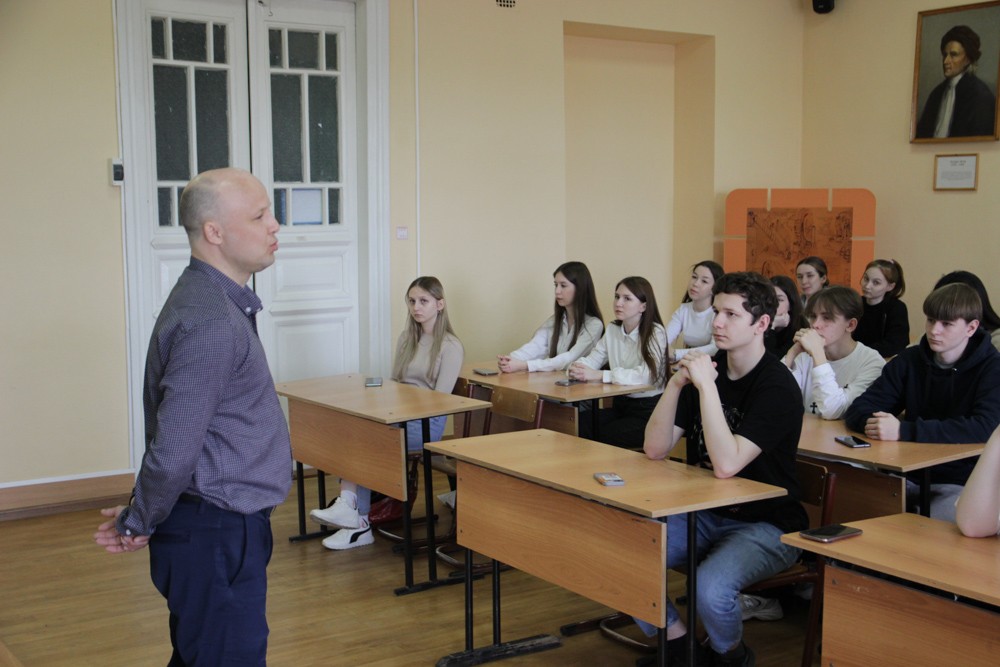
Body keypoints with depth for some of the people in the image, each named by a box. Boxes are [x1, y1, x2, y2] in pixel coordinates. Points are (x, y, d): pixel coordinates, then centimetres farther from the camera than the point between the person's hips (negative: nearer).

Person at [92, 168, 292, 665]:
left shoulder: (214, 301, 11)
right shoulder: (211, 324, -23)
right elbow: (174, 451, -25)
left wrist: (140, 519, 16)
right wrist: (136, 525, -8)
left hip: (220, 529, 10)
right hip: (217, 537, -10)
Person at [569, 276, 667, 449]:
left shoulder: (655, 332, -12)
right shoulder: (612, 330, 8)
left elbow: (646, 375, -27)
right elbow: (592, 360, 2)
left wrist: (600, 375, -32)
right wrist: (576, 368, -22)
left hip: (648, 411, -5)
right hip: (620, 405, 5)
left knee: (601, 438, -22)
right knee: (578, 429, -17)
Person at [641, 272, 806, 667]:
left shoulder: (778, 387, -17)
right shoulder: (704, 369, 1)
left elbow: (726, 465, -29)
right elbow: (656, 449, -4)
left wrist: (706, 386, -29)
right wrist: (676, 384, -17)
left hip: (765, 525, -6)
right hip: (705, 513, 6)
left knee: (710, 588, -33)